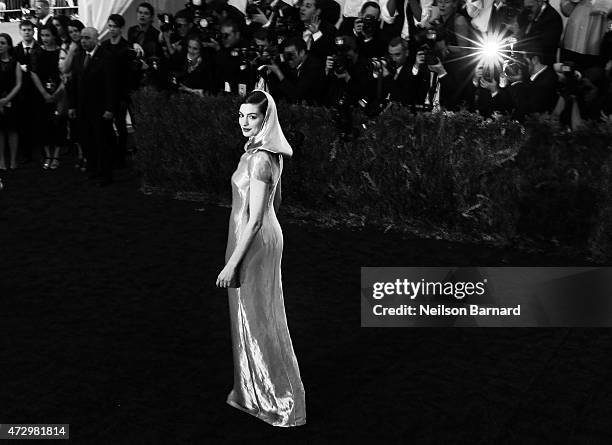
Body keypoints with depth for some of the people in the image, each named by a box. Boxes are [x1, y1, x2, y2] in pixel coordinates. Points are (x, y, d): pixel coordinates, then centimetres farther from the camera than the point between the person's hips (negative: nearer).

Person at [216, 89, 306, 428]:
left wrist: (232, 263, -21)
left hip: (255, 242, -10)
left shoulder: (259, 159, -23)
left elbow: (254, 219, -24)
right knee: (253, 315, 20)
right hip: (266, 233, 10)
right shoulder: (270, 153, 6)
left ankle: (277, 400, 18)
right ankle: (256, 390, 35)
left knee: (256, 317, 4)